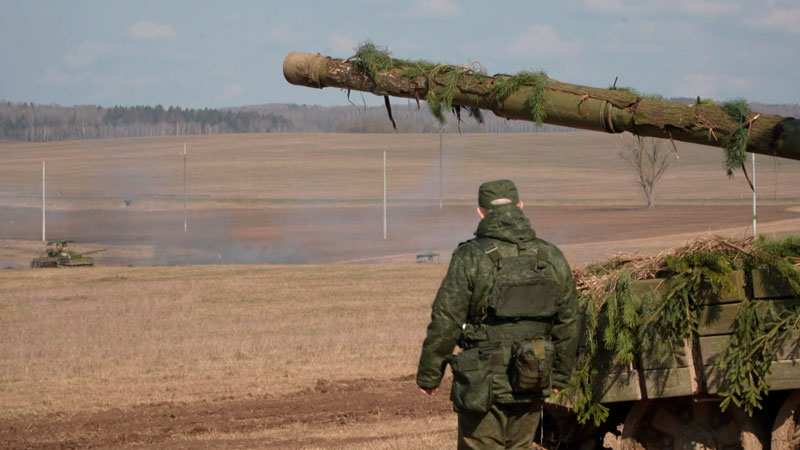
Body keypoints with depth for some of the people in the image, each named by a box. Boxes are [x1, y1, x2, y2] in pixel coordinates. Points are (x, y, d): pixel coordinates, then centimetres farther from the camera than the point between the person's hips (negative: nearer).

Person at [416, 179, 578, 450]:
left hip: (483, 386, -5)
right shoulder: (552, 258, 3)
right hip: (532, 385, 5)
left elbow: (445, 324, -10)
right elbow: (567, 325, 9)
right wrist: (560, 375, 20)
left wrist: (429, 374, 0)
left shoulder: (470, 258, -11)